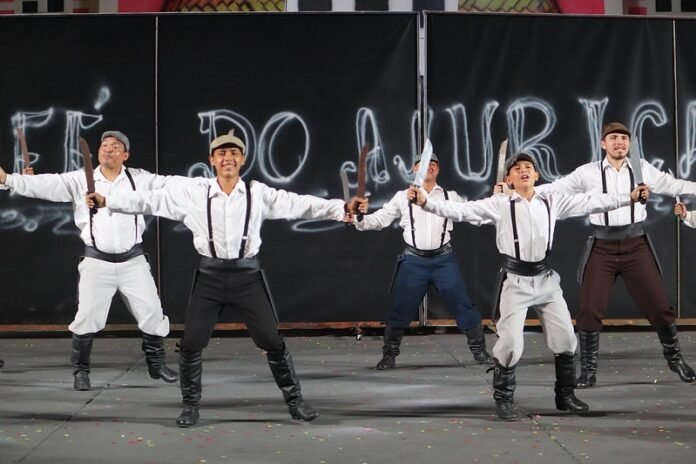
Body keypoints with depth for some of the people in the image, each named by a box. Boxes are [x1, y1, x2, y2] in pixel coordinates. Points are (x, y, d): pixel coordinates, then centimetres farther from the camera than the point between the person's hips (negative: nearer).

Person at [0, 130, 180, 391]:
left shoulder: (140, 179, 1)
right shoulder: (79, 180, -1)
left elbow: (172, 185, -4)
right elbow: (46, 184, -9)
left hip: (133, 260, 1)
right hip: (97, 262, -1)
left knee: (152, 313, 5)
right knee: (87, 317, 0)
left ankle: (157, 364, 26)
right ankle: (80, 371, 19)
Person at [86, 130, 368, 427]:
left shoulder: (258, 194, -2)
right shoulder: (194, 195, -2)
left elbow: (299, 204, -4)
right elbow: (151, 201, -2)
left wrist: (343, 208, -12)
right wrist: (106, 201, -7)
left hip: (247, 275, 0)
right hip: (210, 276, 1)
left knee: (273, 341, 3)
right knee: (191, 344, 2)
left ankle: (294, 400, 20)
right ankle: (190, 406, 21)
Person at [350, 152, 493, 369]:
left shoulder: (450, 197, 8)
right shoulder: (403, 197, 5)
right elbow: (379, 219, 3)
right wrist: (358, 220, -14)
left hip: (444, 259, 1)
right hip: (414, 261, -1)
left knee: (463, 305, 2)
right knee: (400, 309, 2)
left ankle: (479, 350, 17)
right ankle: (389, 354, 17)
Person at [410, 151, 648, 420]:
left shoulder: (551, 202, 4)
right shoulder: (500, 205, -6)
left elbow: (590, 203, 8)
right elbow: (460, 210, -13)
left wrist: (629, 197, 8)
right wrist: (426, 202, -25)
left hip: (546, 280, 4)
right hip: (516, 282, -4)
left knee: (565, 339, 7)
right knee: (511, 343, -9)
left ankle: (565, 395, 27)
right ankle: (503, 400, 10)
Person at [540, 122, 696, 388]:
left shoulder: (642, 169, 2)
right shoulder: (588, 172, -3)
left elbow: (673, 186, 8)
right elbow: (555, 188, -4)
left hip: (636, 245, 1)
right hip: (602, 248, -1)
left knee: (658, 306, 6)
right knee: (590, 310, -3)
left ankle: (675, 358, 29)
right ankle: (588, 370, 14)